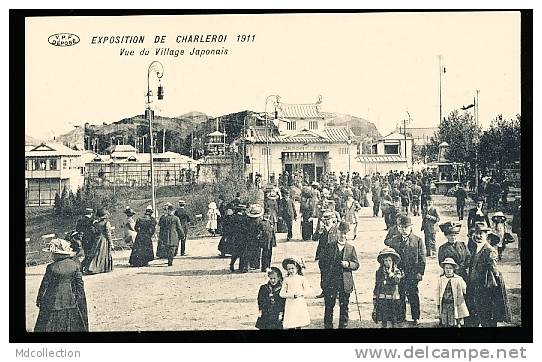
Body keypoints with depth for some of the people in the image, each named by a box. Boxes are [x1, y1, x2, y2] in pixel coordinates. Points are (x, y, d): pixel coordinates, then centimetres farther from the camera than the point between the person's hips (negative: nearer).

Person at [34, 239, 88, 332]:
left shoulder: (51, 267, -13)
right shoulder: (75, 265, -2)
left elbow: (44, 285, -7)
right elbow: (80, 284, 2)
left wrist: (39, 300, 5)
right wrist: (80, 299, 12)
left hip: (54, 303, -4)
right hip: (71, 302, 4)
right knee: (73, 327, 12)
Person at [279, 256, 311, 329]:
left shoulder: (301, 278, 2)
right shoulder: (286, 280, 3)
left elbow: (306, 291, 2)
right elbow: (281, 293, 1)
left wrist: (299, 294, -16)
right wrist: (291, 295, -13)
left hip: (300, 303, 0)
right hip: (290, 303, 0)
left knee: (299, 325, 5)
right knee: (288, 325, -6)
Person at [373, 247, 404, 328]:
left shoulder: (397, 271, 0)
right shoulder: (379, 272, 5)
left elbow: (396, 281, -20)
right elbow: (376, 286, 9)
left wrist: (390, 271, -16)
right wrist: (374, 299, 7)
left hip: (393, 298, -2)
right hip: (382, 299, 2)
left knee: (393, 321, 2)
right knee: (383, 321, 5)